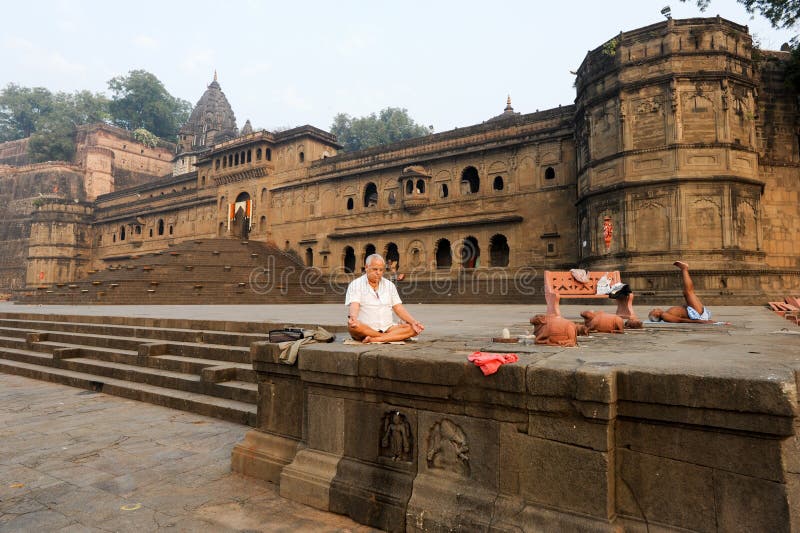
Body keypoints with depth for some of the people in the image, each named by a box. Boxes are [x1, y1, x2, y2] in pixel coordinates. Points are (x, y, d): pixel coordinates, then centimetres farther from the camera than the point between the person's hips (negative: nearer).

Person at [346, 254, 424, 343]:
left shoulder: (389, 285, 15)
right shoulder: (356, 284, 2)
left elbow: (398, 308, 10)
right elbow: (354, 306, -14)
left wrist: (413, 322, -7)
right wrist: (353, 318, -38)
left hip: (387, 328, 4)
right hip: (365, 329, -4)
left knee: (412, 328, -19)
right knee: (353, 326, -37)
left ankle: (374, 339, -29)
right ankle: (391, 337, -24)